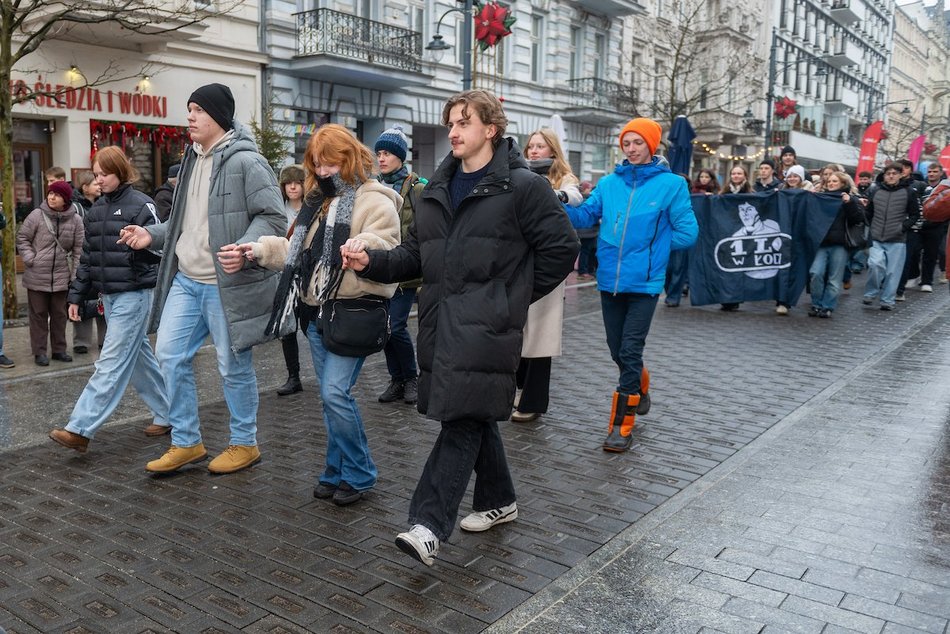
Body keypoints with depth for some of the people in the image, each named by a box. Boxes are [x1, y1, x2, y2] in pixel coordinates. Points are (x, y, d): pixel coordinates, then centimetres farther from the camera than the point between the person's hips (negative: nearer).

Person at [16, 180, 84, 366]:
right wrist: (30, 259, -8)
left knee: (60, 314, 11)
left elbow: (79, 248, 3)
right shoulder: (37, 215, -6)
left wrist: (75, 273, 1)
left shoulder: (75, 220, -1)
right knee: (39, 314, 6)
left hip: (61, 277, 2)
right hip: (37, 277, -2)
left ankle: (59, 349, 22)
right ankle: (39, 352, 13)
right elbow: (22, 238, 3)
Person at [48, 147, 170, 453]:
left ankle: (80, 429, -7)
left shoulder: (141, 205, -8)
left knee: (112, 362, -7)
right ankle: (167, 413, 24)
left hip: (134, 294, -8)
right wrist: (76, 295, 16)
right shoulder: (96, 209, 13)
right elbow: (87, 256, 17)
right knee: (138, 357, 13)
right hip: (108, 295, 8)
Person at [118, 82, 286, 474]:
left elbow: (273, 217, -16)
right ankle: (186, 443, 21)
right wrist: (152, 235, 11)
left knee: (234, 366, 3)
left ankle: (245, 444, 22)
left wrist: (245, 250, -30)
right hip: (185, 280, 8)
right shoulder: (193, 159, 15)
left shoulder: (245, 161, -12)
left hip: (227, 284, -8)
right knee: (170, 354, 8)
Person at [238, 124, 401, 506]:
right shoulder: (318, 200, 18)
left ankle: (359, 474, 6)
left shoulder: (374, 201, -9)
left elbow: (387, 255, -19)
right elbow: (298, 252, 24)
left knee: (335, 393, -12)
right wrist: (262, 251, 13)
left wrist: (363, 250, -38)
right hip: (316, 311, 8)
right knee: (331, 396, 13)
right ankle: (338, 471, 25)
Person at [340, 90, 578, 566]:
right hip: (442, 320, 7)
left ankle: (429, 525, -11)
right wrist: (371, 262, -2)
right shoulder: (438, 189, 16)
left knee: (463, 419, -11)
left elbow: (562, 247, -4)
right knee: (475, 414, 15)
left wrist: (514, 295, -1)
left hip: (487, 324, -7)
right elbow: (415, 253, 15)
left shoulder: (522, 186, -5)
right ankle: (498, 500, 32)